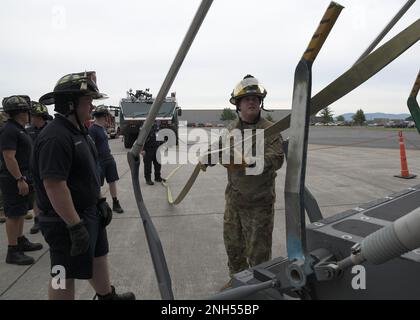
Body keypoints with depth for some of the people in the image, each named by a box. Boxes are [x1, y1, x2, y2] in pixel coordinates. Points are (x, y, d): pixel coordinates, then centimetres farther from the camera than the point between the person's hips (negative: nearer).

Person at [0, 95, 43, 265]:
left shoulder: (19, 129, 14)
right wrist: (20, 180, -25)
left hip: (22, 177, 10)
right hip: (14, 179, -10)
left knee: (20, 212, 19)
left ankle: (21, 241, 32)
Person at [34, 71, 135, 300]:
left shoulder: (78, 131, 9)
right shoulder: (55, 137, -24)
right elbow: (54, 186, -29)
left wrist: (99, 202, 18)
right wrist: (75, 226, -27)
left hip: (90, 212, 10)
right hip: (67, 221, -10)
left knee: (98, 257, 24)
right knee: (65, 275, 5)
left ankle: (107, 296, 44)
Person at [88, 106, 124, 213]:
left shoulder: (103, 128, 12)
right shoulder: (92, 129, -15)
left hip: (109, 159, 8)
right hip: (99, 161, -8)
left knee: (113, 181, 9)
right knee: (97, 185, 5)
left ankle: (115, 203, 18)